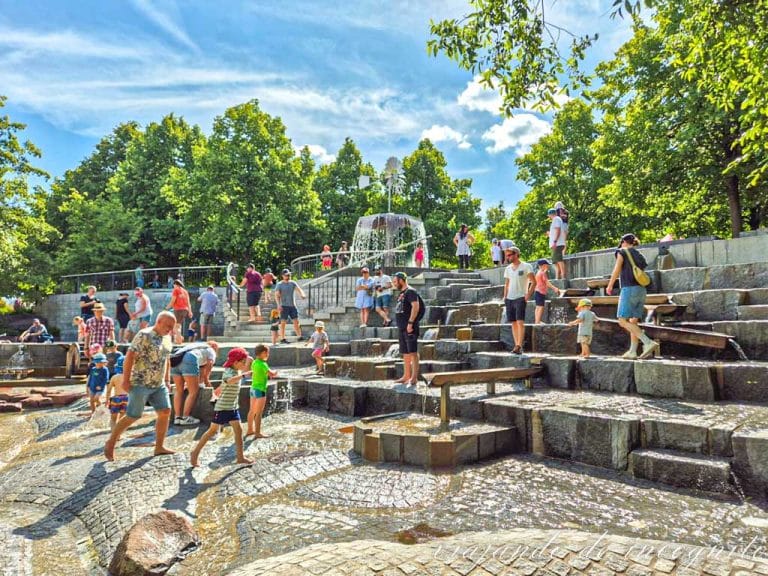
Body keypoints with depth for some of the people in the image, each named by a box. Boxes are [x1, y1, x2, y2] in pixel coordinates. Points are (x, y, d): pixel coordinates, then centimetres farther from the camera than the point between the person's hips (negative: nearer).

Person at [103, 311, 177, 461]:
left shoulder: (167, 338, 9)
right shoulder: (144, 335, -15)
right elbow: (130, 356, -18)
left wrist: (166, 379, 17)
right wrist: (126, 380, -19)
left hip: (159, 385, 7)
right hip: (140, 384, -7)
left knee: (165, 412, 1)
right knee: (132, 417, 0)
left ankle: (159, 447, 10)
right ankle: (110, 444, 19)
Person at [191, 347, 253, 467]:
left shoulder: (237, 371, 8)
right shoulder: (229, 372, -19)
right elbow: (230, 381, -45)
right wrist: (244, 375, -53)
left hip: (233, 407, 8)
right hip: (222, 407, -8)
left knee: (238, 429, 3)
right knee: (213, 430, 3)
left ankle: (240, 457, 8)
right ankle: (195, 453, 18)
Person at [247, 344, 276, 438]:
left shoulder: (254, 362, 7)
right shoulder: (262, 364, -18)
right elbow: (271, 374, -20)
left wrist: (269, 374, 8)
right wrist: (275, 372, 3)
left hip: (253, 388, 9)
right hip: (260, 390, -9)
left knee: (252, 411, 17)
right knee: (258, 413, -2)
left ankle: (250, 430, 28)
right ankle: (257, 433, 3)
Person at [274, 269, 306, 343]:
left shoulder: (292, 283, 8)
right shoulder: (279, 284, -2)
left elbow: (299, 289, -6)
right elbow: (277, 295, -9)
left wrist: (302, 295, -28)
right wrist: (278, 305, -22)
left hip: (293, 306, 4)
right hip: (284, 306, -4)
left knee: (296, 321, 5)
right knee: (283, 322, -2)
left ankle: (300, 336, 11)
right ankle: (282, 339, 2)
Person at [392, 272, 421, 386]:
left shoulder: (410, 292, -8)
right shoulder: (401, 294, 19)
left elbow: (416, 307, -19)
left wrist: (410, 323, -23)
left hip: (409, 328, -9)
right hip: (401, 328, 10)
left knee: (413, 352, -8)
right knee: (405, 353, 14)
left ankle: (414, 378, -8)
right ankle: (406, 376, 21)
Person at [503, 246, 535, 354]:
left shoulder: (526, 266, -2)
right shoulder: (508, 269, 14)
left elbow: (533, 282, -3)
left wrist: (528, 294, -12)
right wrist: (505, 296, 10)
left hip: (520, 298, -6)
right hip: (509, 299, 6)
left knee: (520, 322, -13)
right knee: (513, 323, 6)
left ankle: (519, 346, -18)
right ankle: (517, 345, 11)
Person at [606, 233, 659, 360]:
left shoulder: (622, 252, 3)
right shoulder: (640, 256, 22)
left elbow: (616, 270, -2)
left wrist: (609, 286, 10)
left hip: (629, 289, -8)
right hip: (641, 290, 8)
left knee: (623, 321, -10)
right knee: (633, 322, 8)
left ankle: (649, 343, -21)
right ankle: (632, 351, 3)